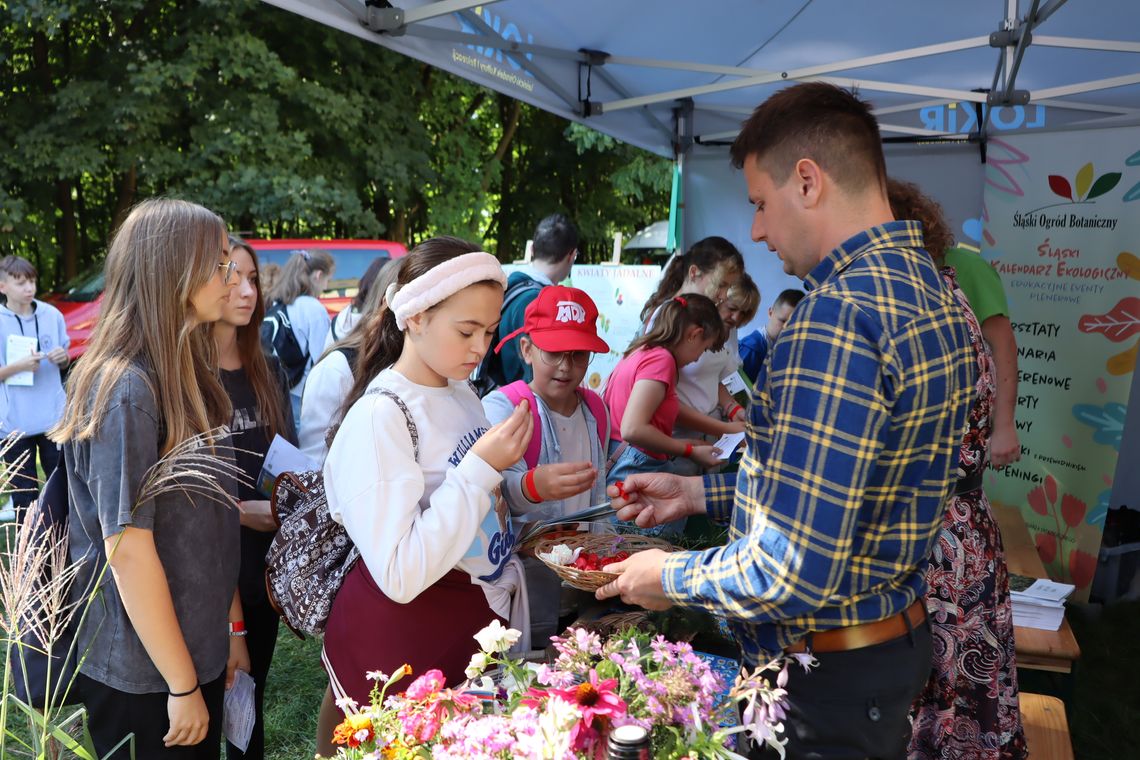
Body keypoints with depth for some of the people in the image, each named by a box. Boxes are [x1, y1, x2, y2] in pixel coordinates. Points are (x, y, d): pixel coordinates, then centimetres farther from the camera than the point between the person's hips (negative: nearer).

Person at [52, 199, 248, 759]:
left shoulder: (188, 375, 4)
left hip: (199, 648, 8)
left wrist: (232, 627, 10)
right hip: (142, 675, -7)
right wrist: (182, 686, -16)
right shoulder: (126, 387, -22)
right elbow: (128, 550, -22)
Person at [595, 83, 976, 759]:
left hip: (826, 681, -8)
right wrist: (698, 493, 11)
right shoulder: (935, 292, 3)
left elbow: (790, 575, -31)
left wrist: (670, 577, -12)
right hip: (903, 636, 9)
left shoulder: (837, 318, -29)